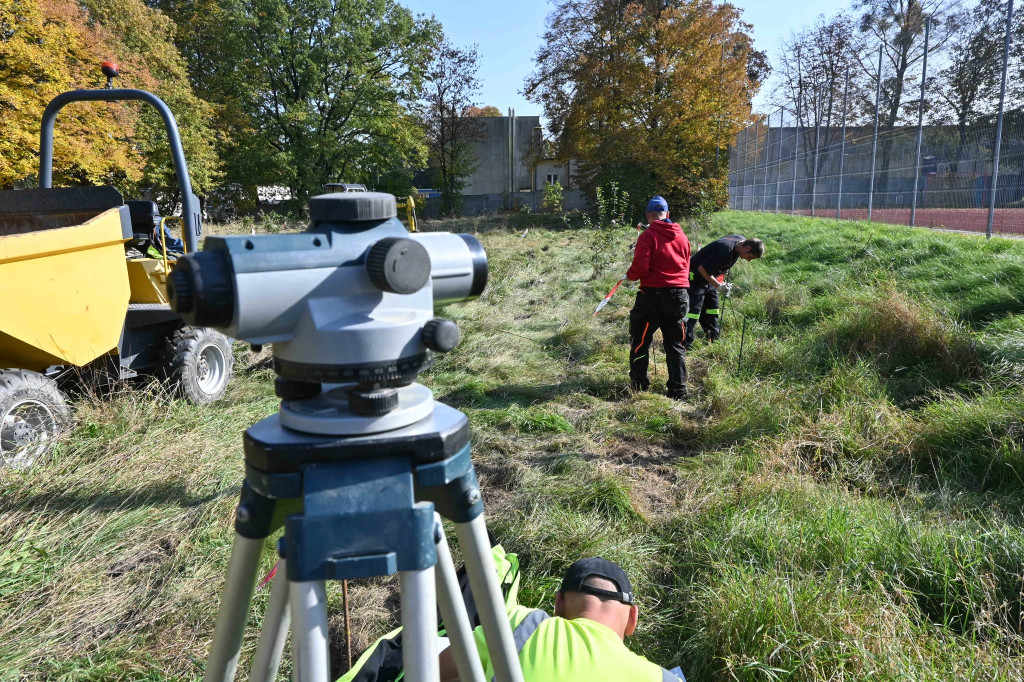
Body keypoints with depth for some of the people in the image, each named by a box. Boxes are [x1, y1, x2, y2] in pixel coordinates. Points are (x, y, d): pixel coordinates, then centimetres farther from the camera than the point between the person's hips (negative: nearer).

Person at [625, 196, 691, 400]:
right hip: (679, 295, 5)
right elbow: (686, 267, 16)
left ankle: (639, 385, 13)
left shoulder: (648, 235, -9)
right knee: (675, 345, 11)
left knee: (640, 342, 9)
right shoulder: (682, 236, 9)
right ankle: (678, 391, 12)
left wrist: (630, 275, 4)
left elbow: (641, 268, -15)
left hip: (653, 294, -5)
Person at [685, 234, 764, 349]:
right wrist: (718, 286, -25)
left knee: (712, 309, 13)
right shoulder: (726, 249, -32)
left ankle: (713, 339, 22)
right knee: (693, 310, -13)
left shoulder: (741, 240, -3)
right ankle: (685, 344, -13)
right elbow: (702, 269, -28)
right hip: (696, 277, -9)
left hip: (709, 277, 10)